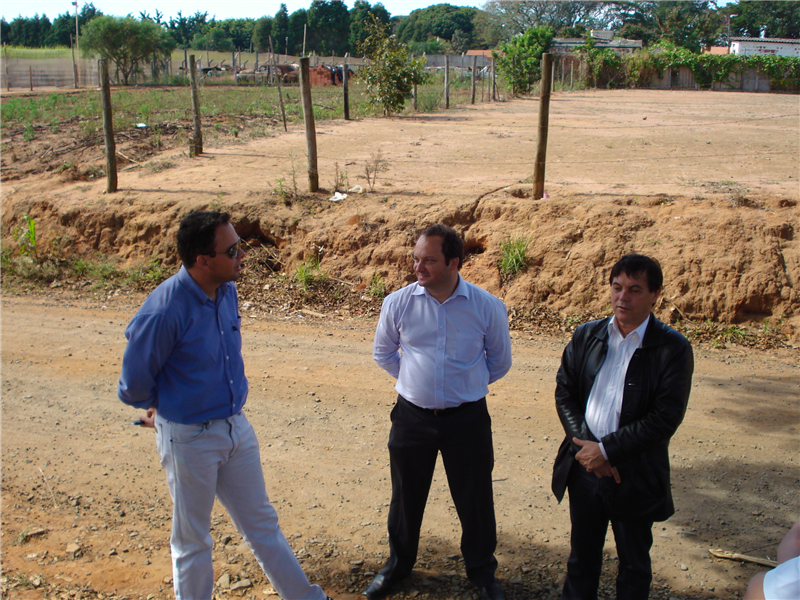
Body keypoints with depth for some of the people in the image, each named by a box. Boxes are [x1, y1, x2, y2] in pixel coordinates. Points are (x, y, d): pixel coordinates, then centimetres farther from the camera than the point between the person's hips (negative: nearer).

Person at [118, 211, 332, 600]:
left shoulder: (227, 291, -3)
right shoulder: (164, 311, -27)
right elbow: (134, 385, -14)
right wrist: (164, 409, 6)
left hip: (236, 428, 7)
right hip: (189, 438, -7)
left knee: (262, 523, 20)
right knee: (192, 541, 14)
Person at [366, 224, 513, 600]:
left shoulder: (488, 307, -11)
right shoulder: (397, 304, -8)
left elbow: (500, 361, 7)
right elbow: (383, 353, 11)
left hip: (467, 418, -1)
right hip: (412, 417, 1)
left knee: (474, 501, 11)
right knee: (406, 498, 16)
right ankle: (398, 563, 42)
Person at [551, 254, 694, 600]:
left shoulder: (672, 348, -12)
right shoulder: (586, 336, 1)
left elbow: (665, 418, -16)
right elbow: (564, 392, 3)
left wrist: (607, 450, -17)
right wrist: (585, 444, -11)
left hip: (635, 476, -3)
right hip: (585, 466, 4)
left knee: (634, 563, 16)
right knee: (582, 555, 21)